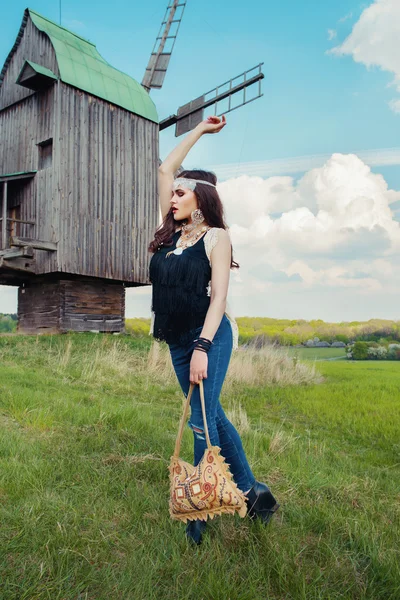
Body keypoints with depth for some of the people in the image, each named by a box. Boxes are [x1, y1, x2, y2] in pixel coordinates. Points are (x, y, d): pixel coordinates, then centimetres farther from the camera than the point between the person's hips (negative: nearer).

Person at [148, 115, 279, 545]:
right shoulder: (172, 232, 11)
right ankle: (250, 490, 27)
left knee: (202, 420, -6)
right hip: (177, 340, 7)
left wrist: (202, 347, -24)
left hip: (209, 336, -7)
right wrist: (200, 130, 22)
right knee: (210, 416, 12)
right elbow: (165, 170, 16)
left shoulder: (216, 237, -5)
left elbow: (219, 295, -14)